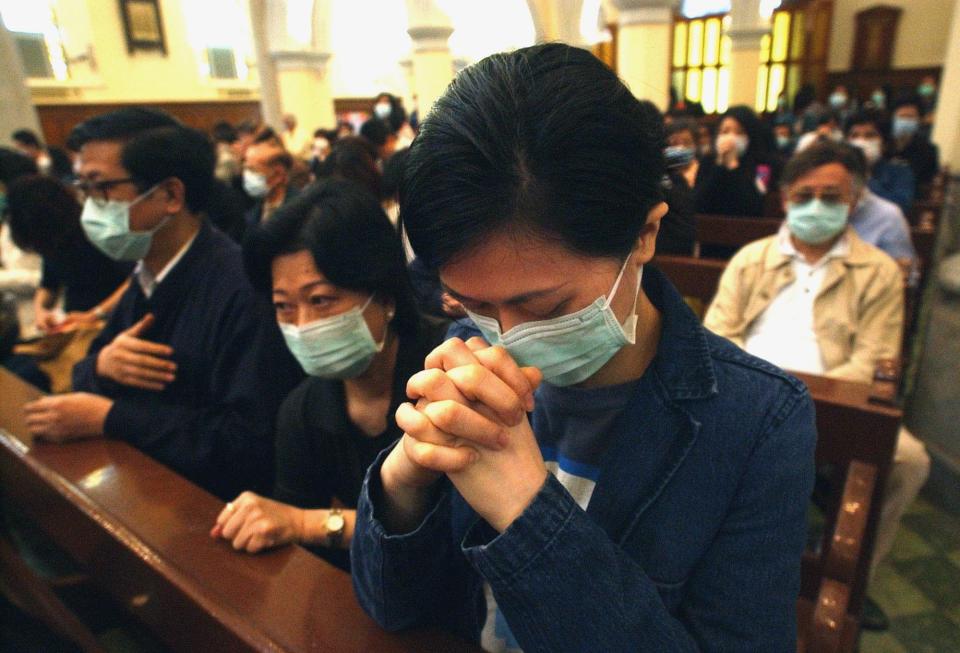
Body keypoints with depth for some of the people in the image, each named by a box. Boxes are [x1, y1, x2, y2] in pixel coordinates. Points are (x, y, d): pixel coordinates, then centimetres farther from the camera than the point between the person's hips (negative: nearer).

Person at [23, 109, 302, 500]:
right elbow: (83, 380, 13)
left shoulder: (244, 288, -25)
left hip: (215, 507, -7)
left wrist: (108, 417, -21)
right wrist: (101, 365, -12)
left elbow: (251, 441, -29)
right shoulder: (146, 277, 5)